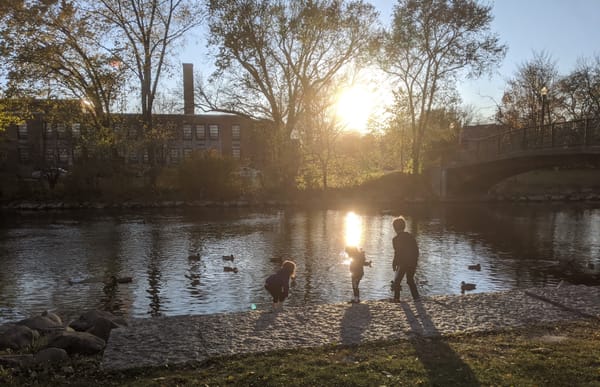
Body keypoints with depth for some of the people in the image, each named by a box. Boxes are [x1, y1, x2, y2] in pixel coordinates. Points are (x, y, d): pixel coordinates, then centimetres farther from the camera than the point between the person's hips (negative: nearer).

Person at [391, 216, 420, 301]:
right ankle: (416, 297, 20)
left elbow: (397, 253, -14)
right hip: (412, 263, 5)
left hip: (402, 264, -5)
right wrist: (415, 262, 18)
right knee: (410, 280, 23)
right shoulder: (410, 236, 6)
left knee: (396, 281, 11)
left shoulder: (396, 239, -11)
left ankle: (396, 298, 8)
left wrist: (394, 264, -4)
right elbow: (416, 250, 9)